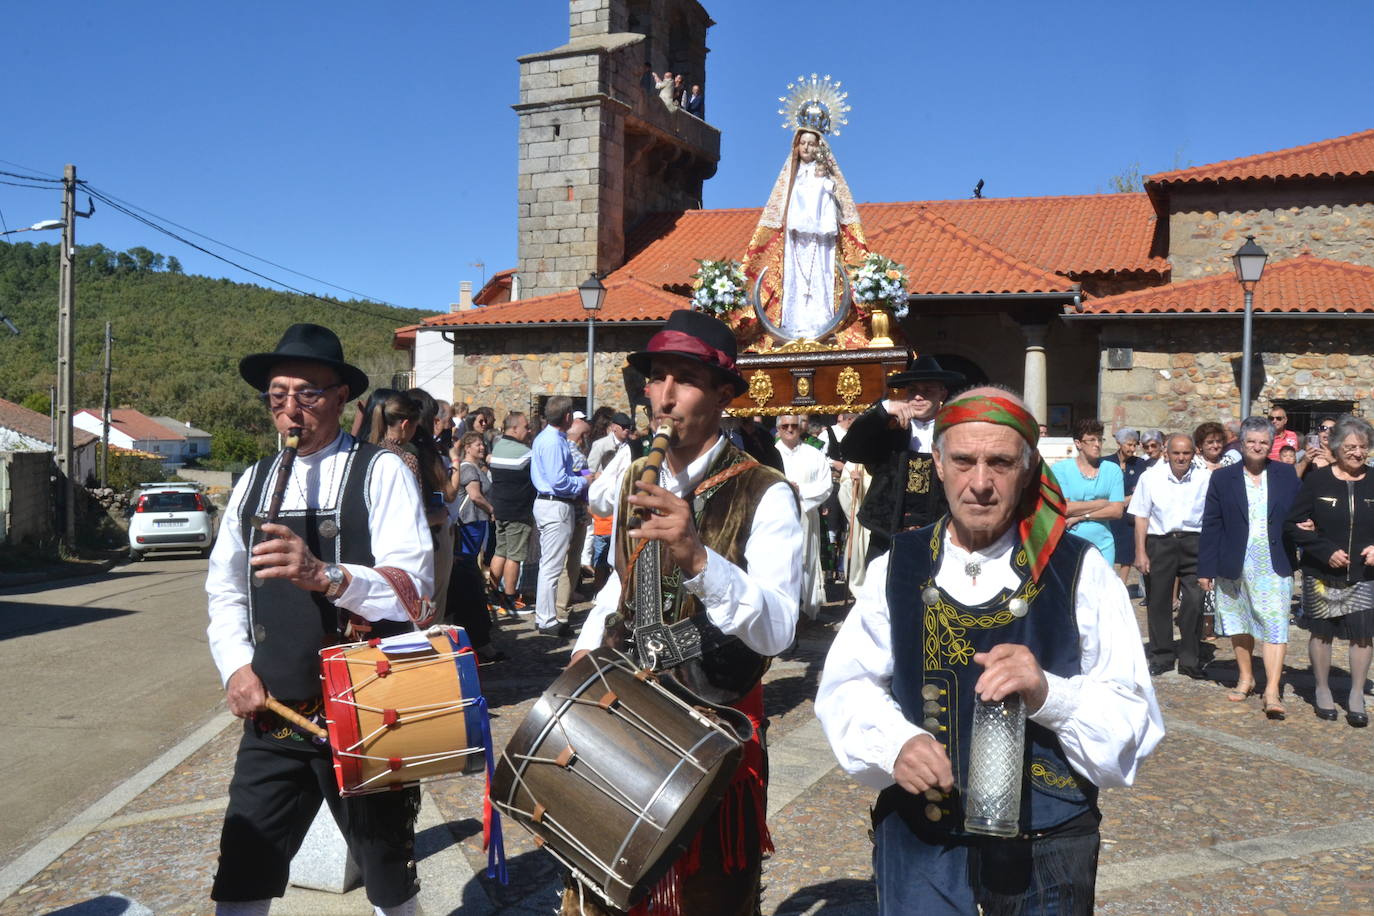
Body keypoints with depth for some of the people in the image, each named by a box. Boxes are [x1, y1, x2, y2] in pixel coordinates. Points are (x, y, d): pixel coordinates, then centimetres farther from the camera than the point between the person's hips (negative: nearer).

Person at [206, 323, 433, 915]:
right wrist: (237, 667, -3)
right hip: (272, 712, 4)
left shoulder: (381, 473, -6)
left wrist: (325, 575, -34)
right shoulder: (254, 482, 11)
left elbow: (411, 588, -17)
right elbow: (224, 588, 14)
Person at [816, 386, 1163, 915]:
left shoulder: (1081, 573, -7)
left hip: (1047, 847, 0)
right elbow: (846, 687, -3)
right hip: (918, 838, 1)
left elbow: (1134, 717, -10)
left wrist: (1049, 693, -29)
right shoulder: (897, 568, -2)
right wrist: (894, 743, -22)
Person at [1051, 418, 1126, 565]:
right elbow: (1063, 509, -12)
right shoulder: (1060, 468, -2)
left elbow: (1117, 511, -1)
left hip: (1103, 547, 3)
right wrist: (1102, 503, -4)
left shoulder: (1113, 470, 6)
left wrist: (1081, 516, -9)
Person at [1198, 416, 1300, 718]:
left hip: (1274, 566, -1)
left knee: (1275, 624, -8)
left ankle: (1272, 692, -8)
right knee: (1239, 624, 14)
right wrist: (1206, 568, -3)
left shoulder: (1286, 475, 4)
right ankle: (1245, 678, 31)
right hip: (1235, 566, 1)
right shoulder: (1223, 478, 1)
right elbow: (1211, 525, 0)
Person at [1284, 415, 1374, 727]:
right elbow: (1293, 525, -6)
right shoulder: (1316, 480, -5)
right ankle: (1322, 690, 25)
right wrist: (1326, 551, -16)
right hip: (1322, 574, -2)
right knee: (1322, 632, 8)